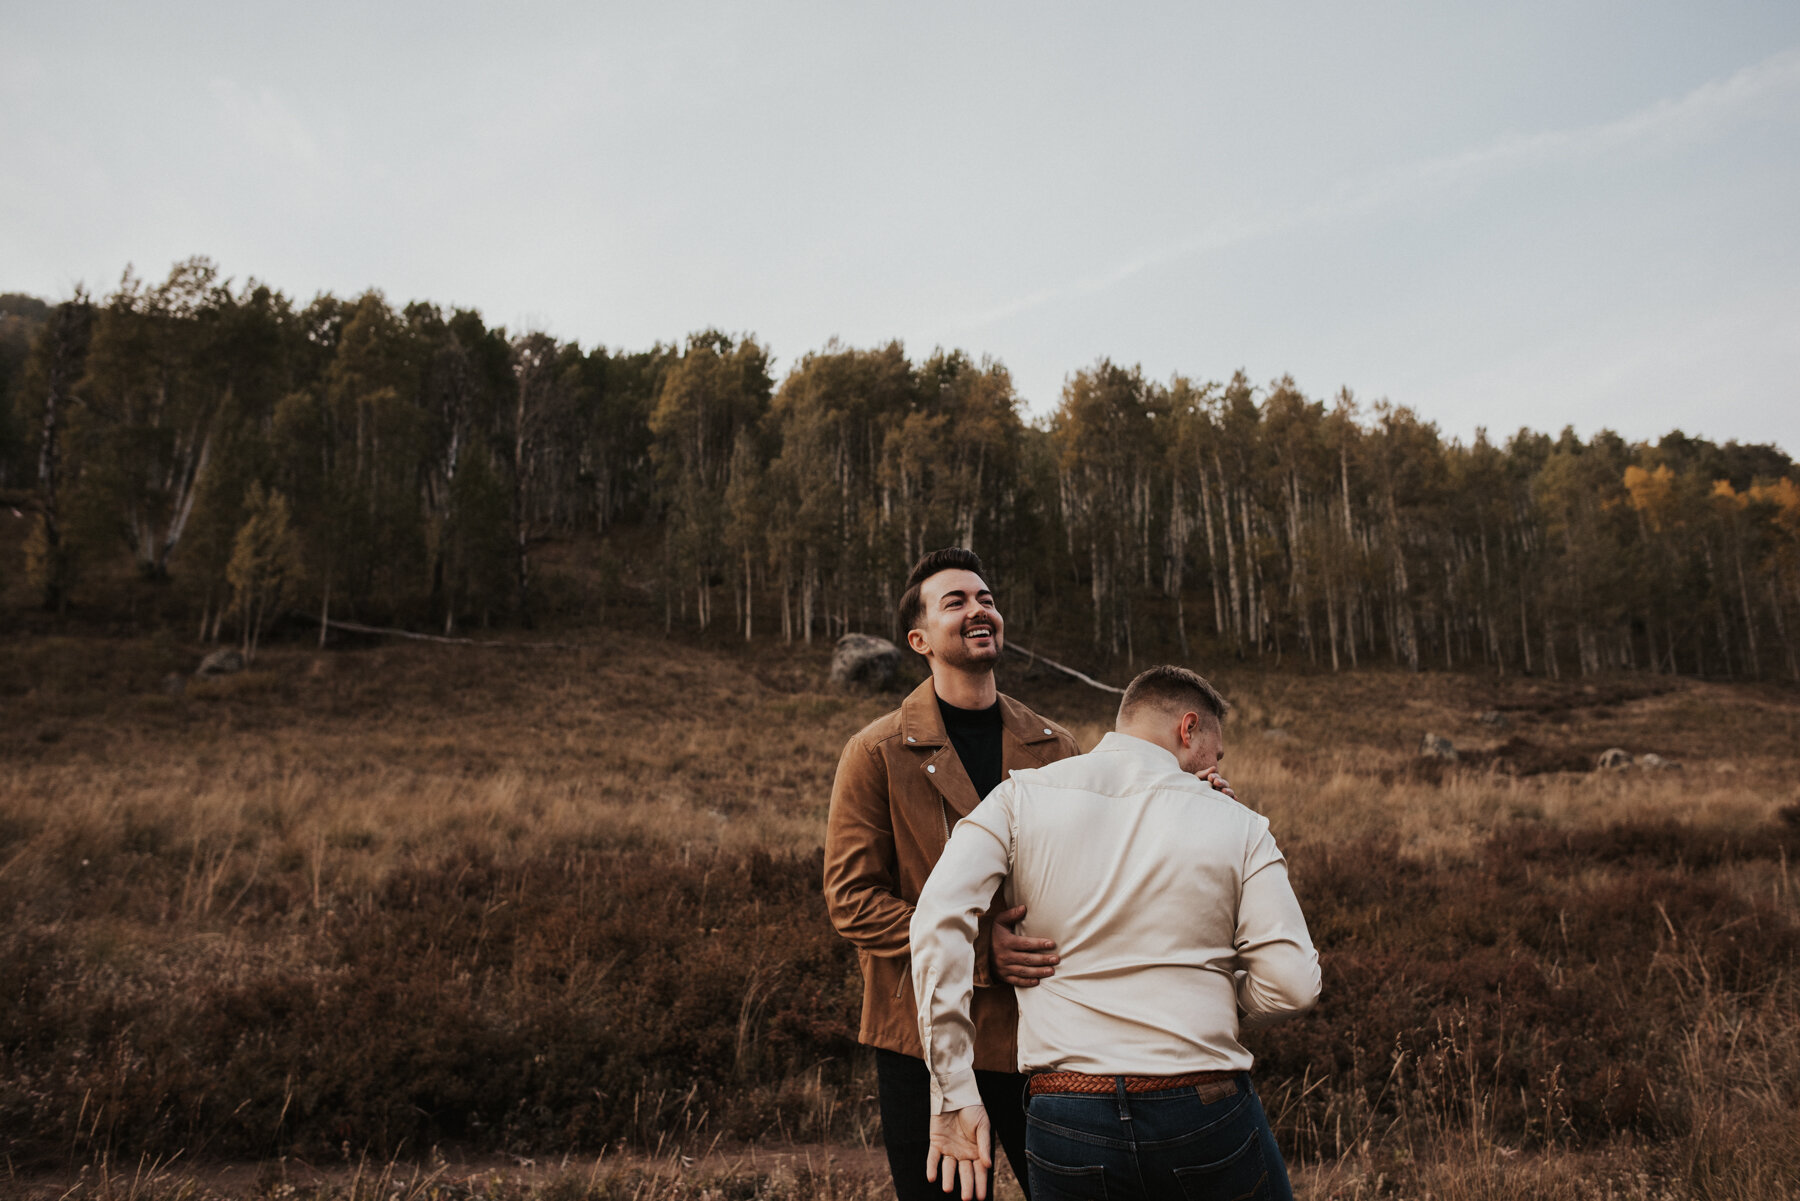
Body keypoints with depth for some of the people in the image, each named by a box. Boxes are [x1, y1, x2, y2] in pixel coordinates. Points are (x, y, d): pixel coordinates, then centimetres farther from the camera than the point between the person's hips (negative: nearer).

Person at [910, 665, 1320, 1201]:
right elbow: (1291, 985, -6)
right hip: (1205, 1112, -1)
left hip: (1064, 1115, 1)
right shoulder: (1234, 823, 0)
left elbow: (939, 919, -11)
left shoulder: (1021, 799, 1)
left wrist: (953, 1096, -8)